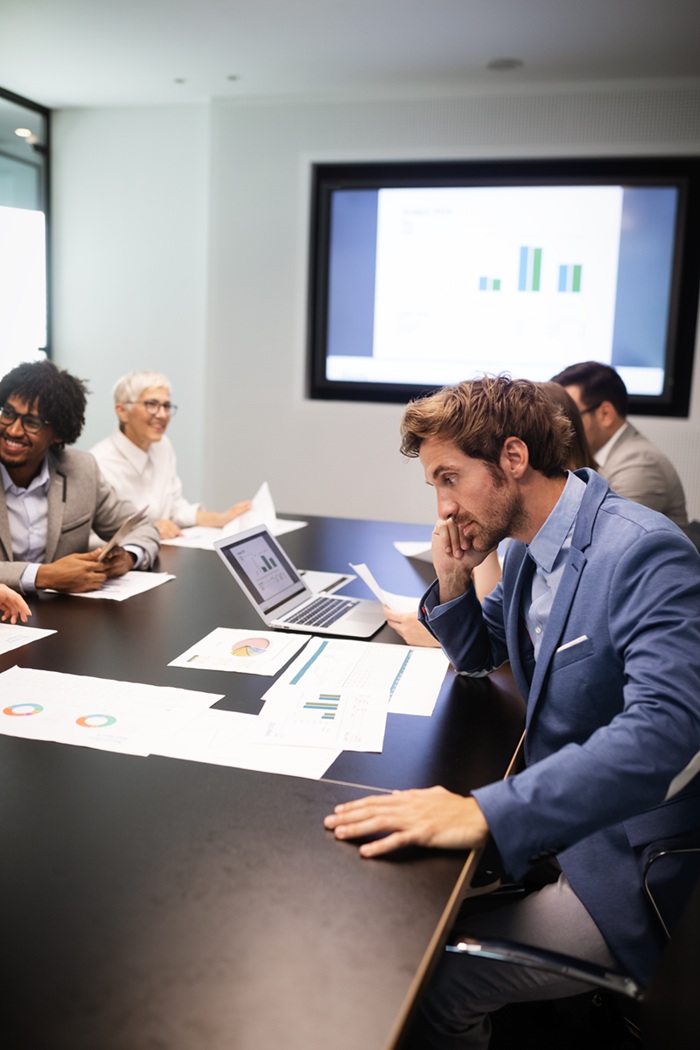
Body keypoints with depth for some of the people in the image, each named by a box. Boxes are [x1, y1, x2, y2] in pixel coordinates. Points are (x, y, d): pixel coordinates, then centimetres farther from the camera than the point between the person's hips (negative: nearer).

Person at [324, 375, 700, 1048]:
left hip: (625, 856, -9)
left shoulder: (644, 554, -25)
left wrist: (485, 813, -45)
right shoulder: (526, 548, 4)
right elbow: (477, 655, 19)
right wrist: (453, 581, -4)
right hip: (558, 816, 9)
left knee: (431, 986, -16)